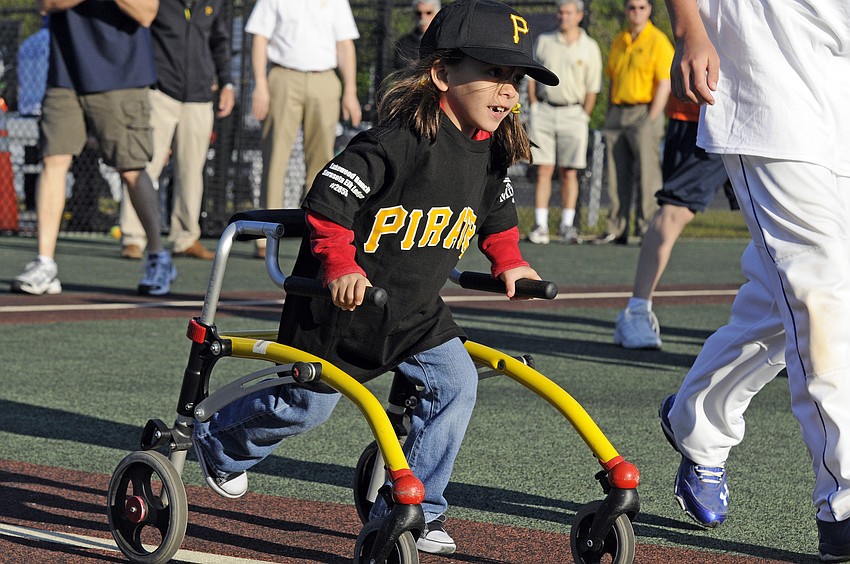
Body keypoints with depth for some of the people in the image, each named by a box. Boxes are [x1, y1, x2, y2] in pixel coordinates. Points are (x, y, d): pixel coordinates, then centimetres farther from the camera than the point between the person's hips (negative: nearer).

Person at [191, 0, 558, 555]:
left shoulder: (490, 151, -1)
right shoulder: (400, 140, -26)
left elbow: (497, 209, 21)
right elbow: (327, 200, -27)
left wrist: (507, 260, 13)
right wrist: (340, 266, -34)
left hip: (416, 311, 7)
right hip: (344, 305, -7)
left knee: (456, 383, -9)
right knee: (308, 402, 6)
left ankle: (413, 509, 2)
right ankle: (217, 442, 35)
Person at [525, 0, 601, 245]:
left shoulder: (589, 47, 5)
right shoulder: (544, 41, 9)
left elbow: (592, 88, 5)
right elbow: (531, 77, 13)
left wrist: (583, 117, -1)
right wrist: (534, 108, 4)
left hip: (573, 112, -1)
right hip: (544, 111, 1)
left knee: (569, 172, -1)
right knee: (543, 170, -3)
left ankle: (567, 225, 7)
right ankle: (541, 226, -2)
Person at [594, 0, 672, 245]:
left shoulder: (658, 41, -4)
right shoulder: (618, 42, 16)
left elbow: (665, 84, -10)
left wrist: (651, 119, -15)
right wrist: (609, 115, 14)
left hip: (644, 112, -6)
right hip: (617, 112, 6)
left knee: (647, 173, -8)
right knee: (617, 175, 6)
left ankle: (648, 227, -4)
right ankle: (616, 229, 10)